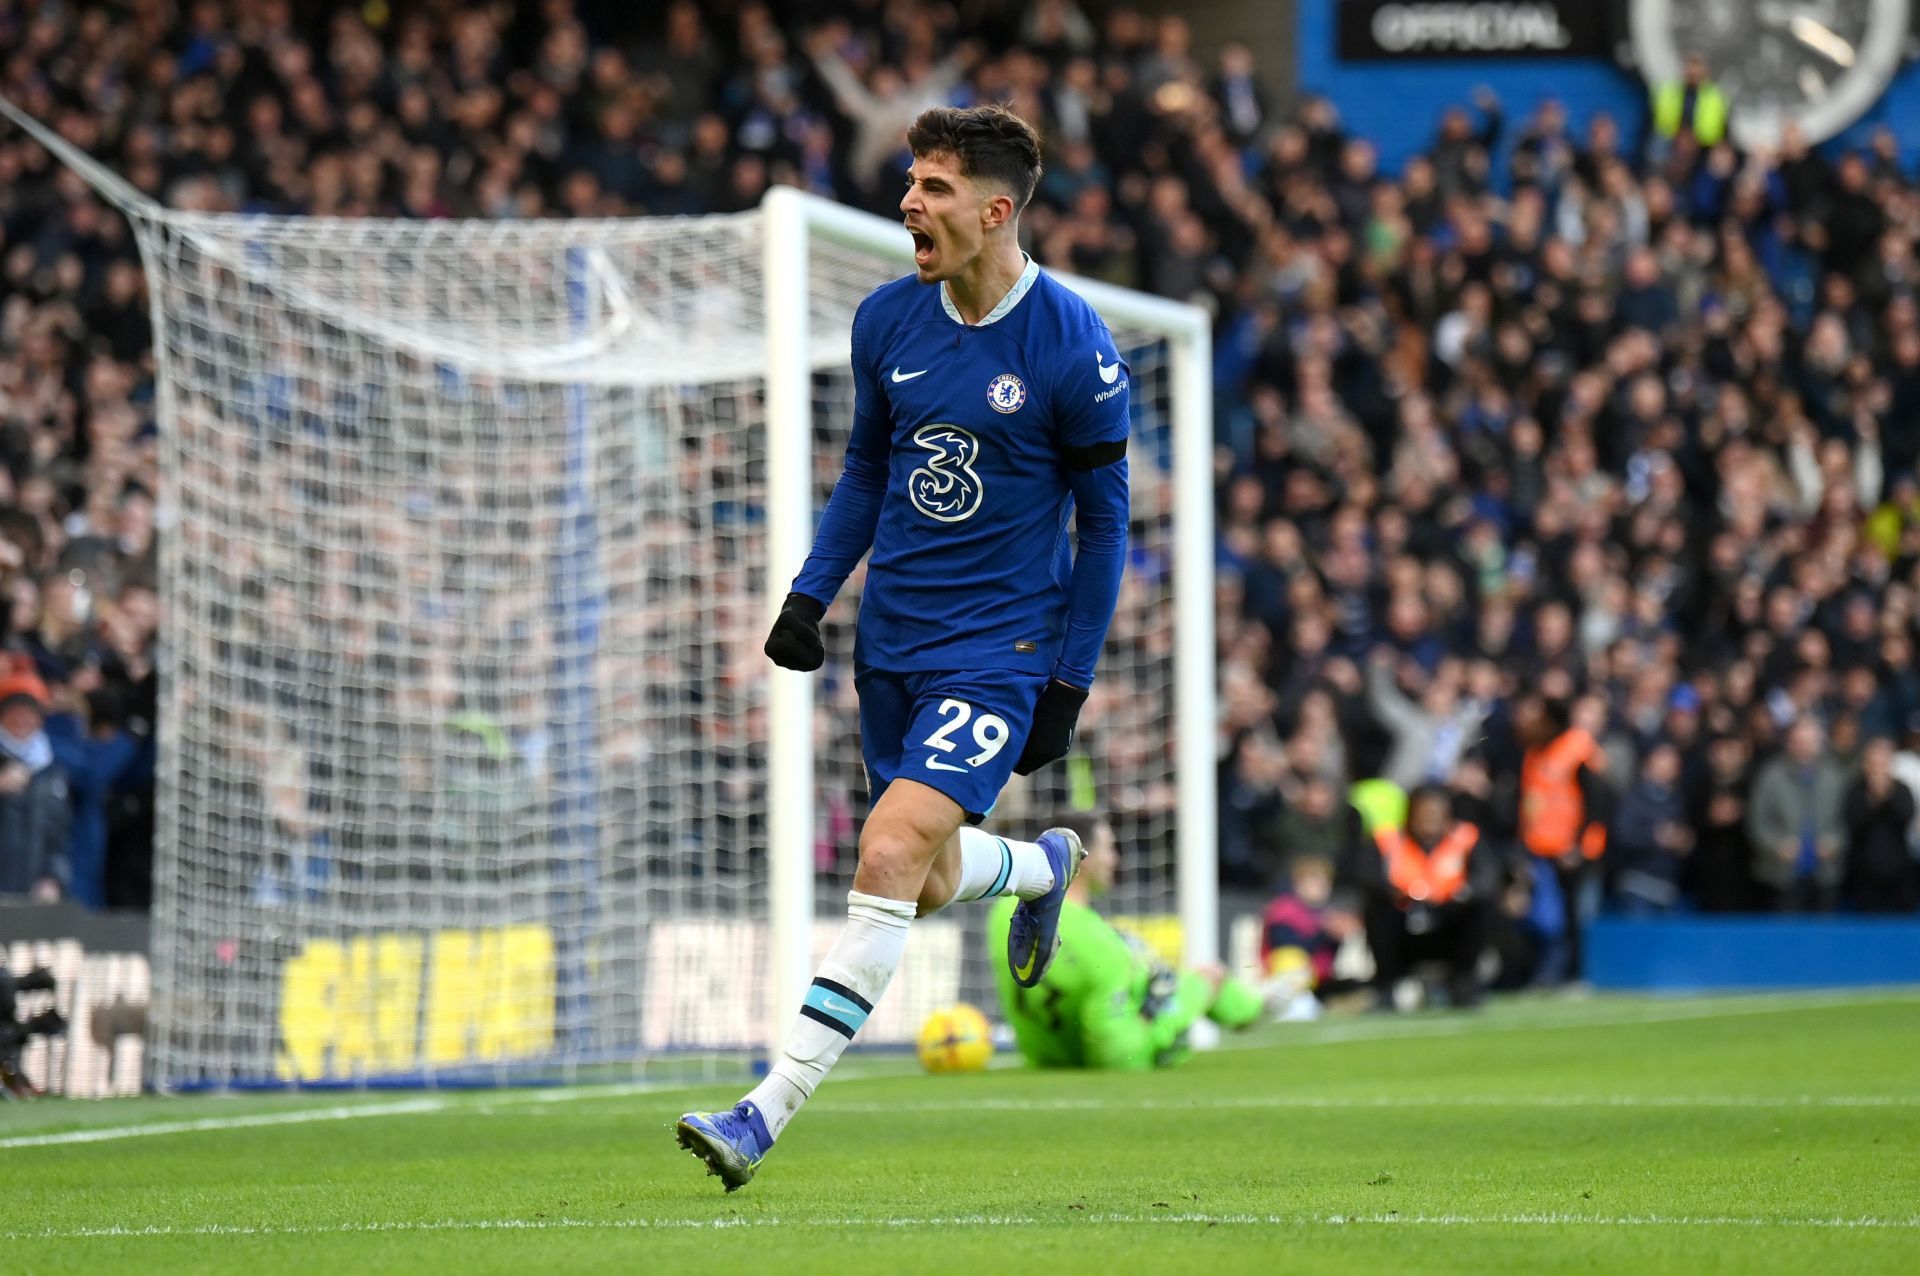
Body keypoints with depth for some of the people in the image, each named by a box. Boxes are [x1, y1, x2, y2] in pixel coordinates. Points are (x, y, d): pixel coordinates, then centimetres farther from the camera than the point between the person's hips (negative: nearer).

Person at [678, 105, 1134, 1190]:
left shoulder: (1072, 346, -13)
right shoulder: (889, 320, 1)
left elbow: (1104, 521, -5)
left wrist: (1070, 682, -7)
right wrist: (812, 593, 4)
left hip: (1000, 649, -6)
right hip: (893, 641, 6)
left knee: (891, 859, -20)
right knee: (932, 882, 13)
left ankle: (770, 1111, -20)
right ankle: (1045, 865, 48)